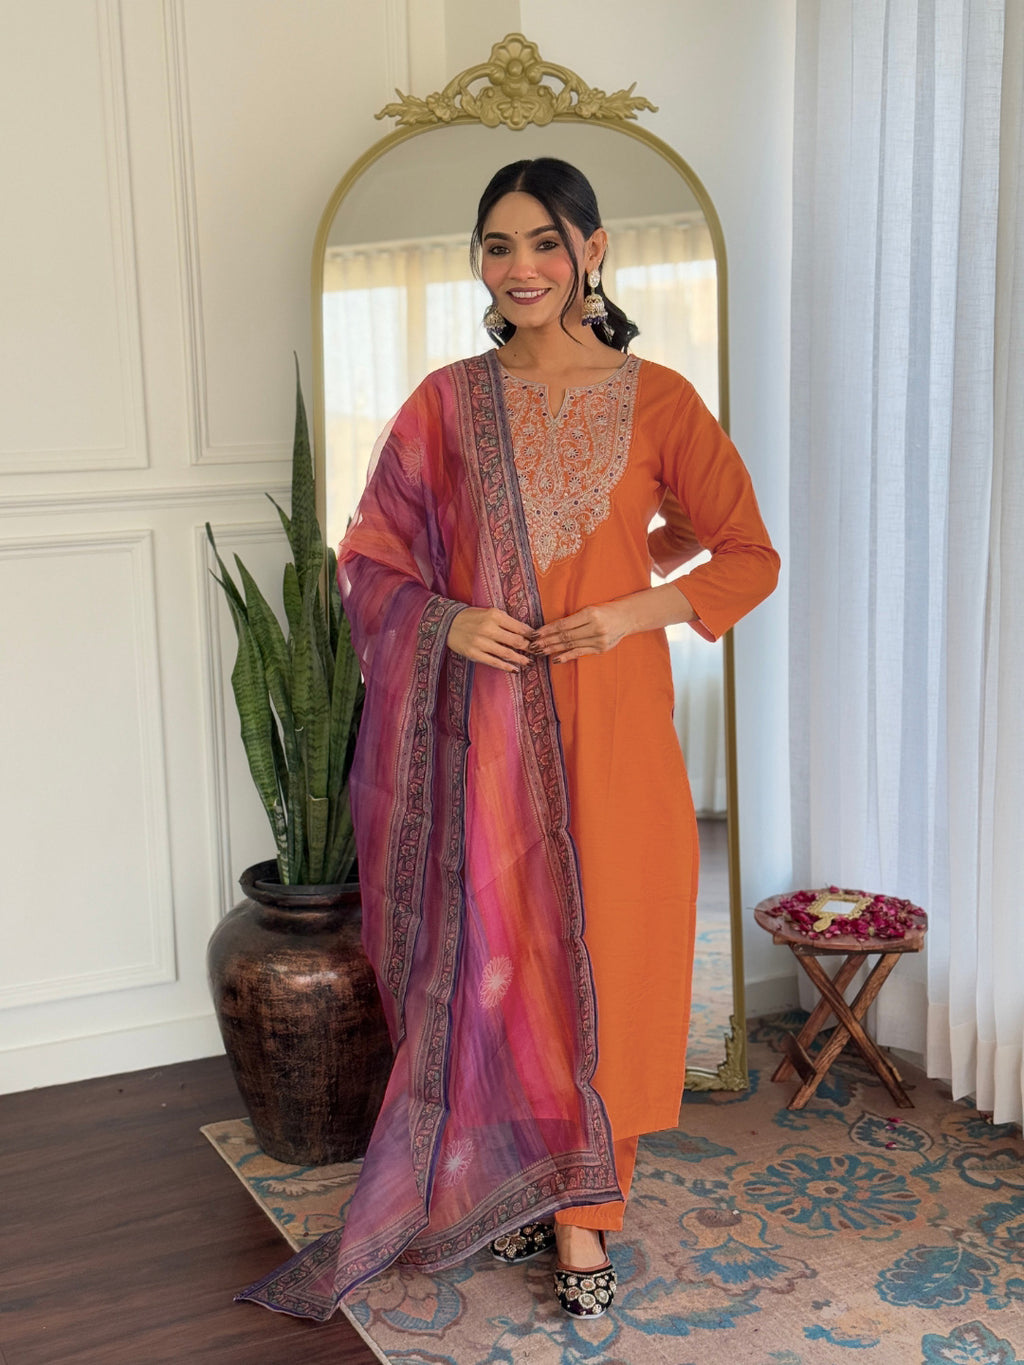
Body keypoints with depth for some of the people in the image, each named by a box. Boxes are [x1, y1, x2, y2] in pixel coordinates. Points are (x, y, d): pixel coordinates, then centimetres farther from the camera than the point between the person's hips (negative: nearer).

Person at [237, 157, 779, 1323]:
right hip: (484, 726, 1)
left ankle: (581, 1217, 18)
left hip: (608, 721, -1)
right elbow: (371, 560, 9)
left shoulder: (656, 400, 0)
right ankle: (511, 1186, 25)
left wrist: (626, 612, -11)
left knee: (599, 953, 3)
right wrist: (450, 620, -10)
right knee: (492, 951, 6)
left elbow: (748, 556, 4)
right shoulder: (447, 405, 4)